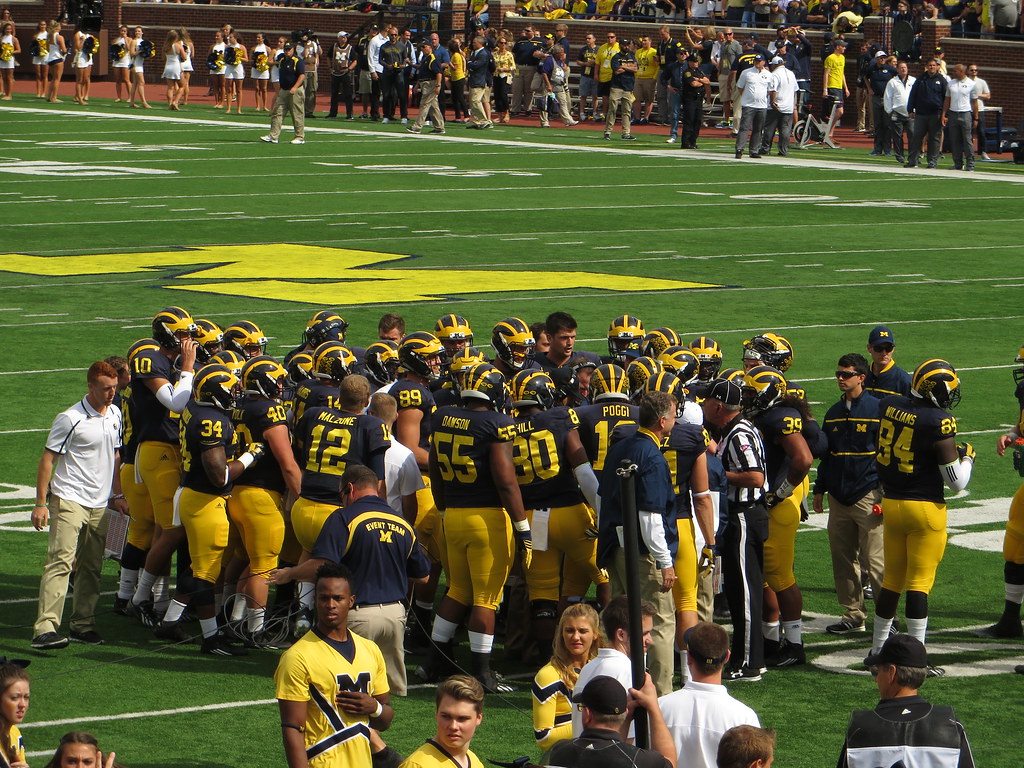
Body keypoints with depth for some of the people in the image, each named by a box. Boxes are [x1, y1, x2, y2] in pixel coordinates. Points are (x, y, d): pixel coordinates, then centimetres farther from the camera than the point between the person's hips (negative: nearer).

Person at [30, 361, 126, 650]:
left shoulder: (115, 414, 11)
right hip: (69, 500, -7)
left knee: (92, 568, 9)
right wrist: (40, 503, -10)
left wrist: (117, 495, 20)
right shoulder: (71, 418, -11)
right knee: (60, 561, -16)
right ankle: (45, 628, -23)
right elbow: (48, 459, -8)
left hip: (99, 504, 7)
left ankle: (83, 624, 18)